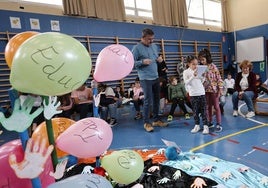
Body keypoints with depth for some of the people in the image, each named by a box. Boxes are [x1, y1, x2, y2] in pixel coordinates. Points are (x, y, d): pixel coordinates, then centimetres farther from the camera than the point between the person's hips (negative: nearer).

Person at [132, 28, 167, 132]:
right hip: (145, 78, -7)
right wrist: (142, 62, -24)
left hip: (156, 77, 7)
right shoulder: (137, 48, -7)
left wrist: (159, 59, 3)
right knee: (148, 100, -5)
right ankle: (146, 122, 9)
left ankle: (156, 120, 26)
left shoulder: (154, 46, 14)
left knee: (156, 99, 12)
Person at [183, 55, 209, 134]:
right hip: (193, 94, -2)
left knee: (203, 110, 4)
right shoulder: (186, 72, -4)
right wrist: (193, 76, -24)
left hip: (201, 93, 2)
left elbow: (202, 80, 15)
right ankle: (197, 125, 21)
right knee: (195, 111, 7)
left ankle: (205, 126, 11)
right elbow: (186, 83, -16)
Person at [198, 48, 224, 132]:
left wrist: (220, 89, -13)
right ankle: (209, 122, 25)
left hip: (214, 90, -5)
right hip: (206, 90, 5)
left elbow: (219, 78, -10)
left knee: (216, 107, 3)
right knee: (208, 107, 13)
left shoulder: (213, 66, -11)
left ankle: (219, 124, 10)